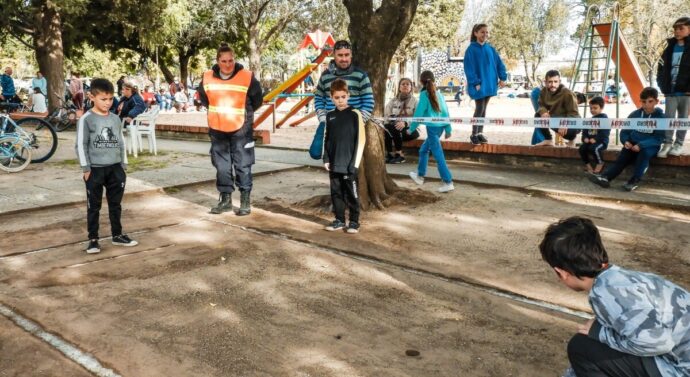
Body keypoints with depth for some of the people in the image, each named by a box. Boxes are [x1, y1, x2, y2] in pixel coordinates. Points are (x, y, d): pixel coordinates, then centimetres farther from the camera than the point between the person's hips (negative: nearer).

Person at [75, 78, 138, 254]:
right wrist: (86, 168, -11)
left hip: (115, 168, 4)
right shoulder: (86, 119, -7)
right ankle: (93, 239, 13)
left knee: (116, 204, 13)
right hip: (95, 169, -4)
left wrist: (124, 165, 10)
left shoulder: (115, 119, 7)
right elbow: (81, 145, -7)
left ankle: (117, 235, 25)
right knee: (94, 206, 5)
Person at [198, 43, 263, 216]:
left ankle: (245, 201, 10)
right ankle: (225, 199, 21)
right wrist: (216, 111, 13)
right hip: (217, 129, 3)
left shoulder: (247, 77, -10)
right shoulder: (208, 78, -1)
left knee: (242, 166, 1)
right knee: (222, 166, 10)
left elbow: (257, 99, 5)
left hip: (241, 129, -3)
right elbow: (203, 97, 19)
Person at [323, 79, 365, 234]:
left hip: (348, 163, -5)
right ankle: (339, 219, 22)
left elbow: (361, 139, -7)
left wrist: (355, 162, -12)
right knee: (336, 192, 11)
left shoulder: (355, 114, -5)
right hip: (334, 163, 5)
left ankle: (354, 221, 12)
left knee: (351, 193, 2)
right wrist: (326, 159, 5)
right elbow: (326, 139, 13)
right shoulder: (330, 116, 9)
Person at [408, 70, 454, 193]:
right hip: (440, 126, 7)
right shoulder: (439, 93, 10)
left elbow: (419, 113, -8)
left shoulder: (424, 94, -8)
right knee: (423, 150, 22)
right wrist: (448, 128, 12)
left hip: (432, 127, -7)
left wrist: (411, 128, 2)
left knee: (438, 155, -5)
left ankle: (448, 183, -7)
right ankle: (420, 176, 32)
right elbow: (445, 111, 9)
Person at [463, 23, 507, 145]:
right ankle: (474, 135, 6)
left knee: (484, 109, 11)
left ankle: (480, 133, 21)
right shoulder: (471, 49, -8)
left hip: (489, 83, 5)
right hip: (478, 85, -5)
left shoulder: (490, 48, 7)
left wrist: (502, 78, -1)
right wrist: (475, 82, -18)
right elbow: (469, 68, -12)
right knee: (479, 109, -7)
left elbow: (499, 63, 9)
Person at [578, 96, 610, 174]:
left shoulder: (604, 118, -5)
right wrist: (585, 138, -3)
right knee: (582, 148, -19)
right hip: (589, 140, 7)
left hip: (601, 141, -6)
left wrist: (596, 139, -23)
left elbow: (605, 132, -15)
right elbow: (585, 130, 18)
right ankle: (587, 164, -1)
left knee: (593, 148, -34)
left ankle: (600, 163, -9)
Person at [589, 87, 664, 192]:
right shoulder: (635, 114, 5)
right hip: (633, 144, 3)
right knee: (623, 156, -23)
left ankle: (635, 180, -32)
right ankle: (606, 177, -40)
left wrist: (641, 145, -28)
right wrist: (626, 141, -14)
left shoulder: (660, 117, -6)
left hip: (650, 146, -3)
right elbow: (625, 131, 9)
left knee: (644, 152, -35)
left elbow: (658, 138, -14)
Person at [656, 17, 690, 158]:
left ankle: (678, 145, 12)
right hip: (670, 90, 3)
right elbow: (661, 66, 14)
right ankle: (667, 144, 4)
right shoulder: (670, 47, 10)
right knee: (669, 117, 1)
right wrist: (662, 85, 3)